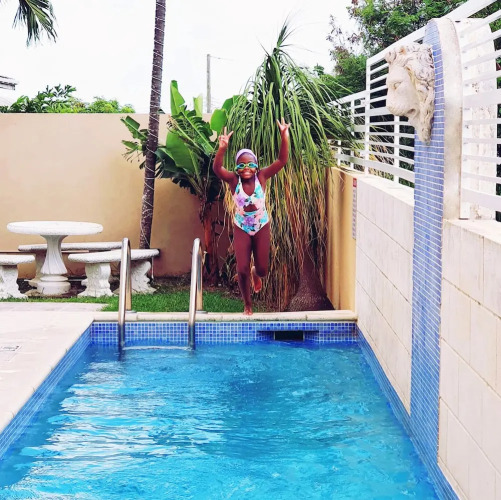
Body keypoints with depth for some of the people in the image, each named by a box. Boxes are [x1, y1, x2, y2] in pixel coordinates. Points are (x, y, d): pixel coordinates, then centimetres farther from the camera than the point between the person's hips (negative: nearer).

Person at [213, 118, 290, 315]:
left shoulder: (261, 177, -15)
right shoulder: (234, 180, -17)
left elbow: (282, 160, -25)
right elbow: (217, 169, -35)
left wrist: (284, 137, -39)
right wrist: (222, 148, -51)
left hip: (261, 227, 1)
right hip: (241, 229, -1)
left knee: (262, 268, 4)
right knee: (242, 269, -3)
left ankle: (255, 274, 44)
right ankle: (247, 304, 20)